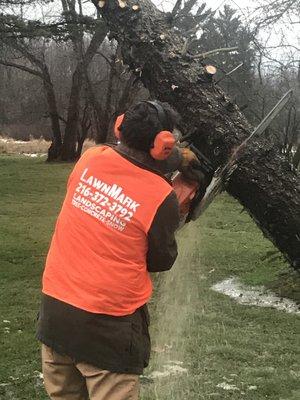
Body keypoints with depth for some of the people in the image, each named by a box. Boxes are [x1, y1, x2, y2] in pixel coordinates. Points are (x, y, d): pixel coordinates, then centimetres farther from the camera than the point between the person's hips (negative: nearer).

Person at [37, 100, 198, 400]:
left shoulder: (90, 159, -5)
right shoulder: (162, 197, -16)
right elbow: (161, 261, 0)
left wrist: (176, 158, 24)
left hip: (53, 308, 6)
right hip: (106, 328, -5)